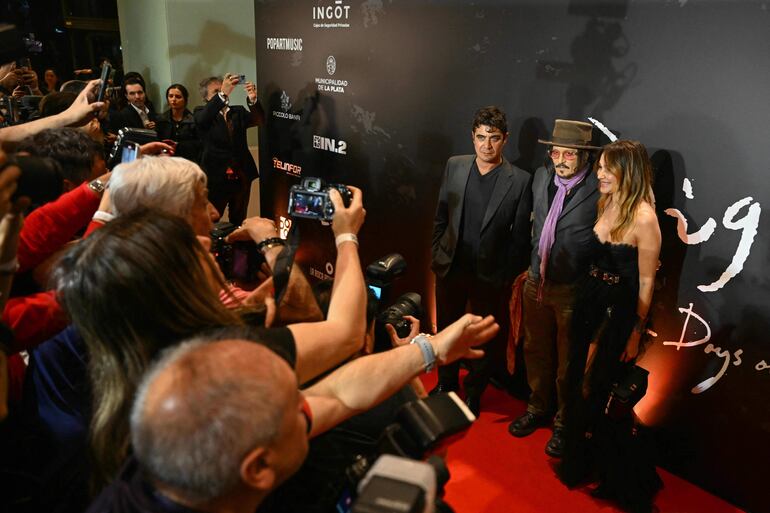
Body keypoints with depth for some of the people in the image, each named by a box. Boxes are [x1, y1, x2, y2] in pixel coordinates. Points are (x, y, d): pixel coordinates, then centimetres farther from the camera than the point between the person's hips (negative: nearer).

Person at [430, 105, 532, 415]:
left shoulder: (520, 181, -11)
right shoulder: (455, 166, -2)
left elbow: (520, 236, -7)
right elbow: (441, 216, 6)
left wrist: (508, 277, -8)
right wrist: (436, 256, 5)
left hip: (490, 275, -3)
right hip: (450, 268, 3)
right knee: (446, 331, 19)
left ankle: (473, 393, 37)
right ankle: (446, 384, 43)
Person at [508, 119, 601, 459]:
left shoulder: (601, 190, -18)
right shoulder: (542, 176, 1)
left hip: (574, 291, -5)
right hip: (536, 282, 6)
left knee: (568, 363, 11)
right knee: (536, 352, 20)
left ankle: (564, 424, 33)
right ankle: (538, 409, 42)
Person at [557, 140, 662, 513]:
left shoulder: (643, 217, -19)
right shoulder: (606, 204, 3)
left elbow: (646, 283, -16)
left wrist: (636, 334, -12)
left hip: (619, 313, -7)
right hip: (589, 304, 7)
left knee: (605, 397, 7)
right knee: (580, 386, 18)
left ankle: (623, 482, 31)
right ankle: (581, 463, 42)